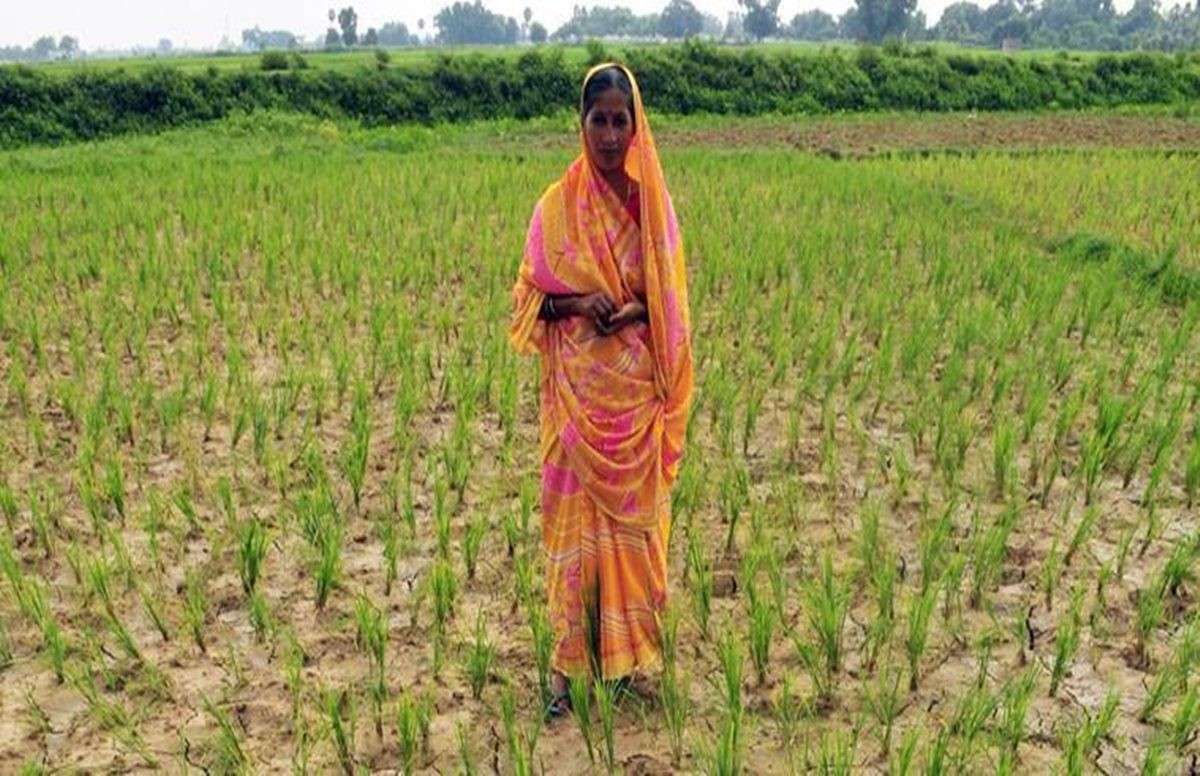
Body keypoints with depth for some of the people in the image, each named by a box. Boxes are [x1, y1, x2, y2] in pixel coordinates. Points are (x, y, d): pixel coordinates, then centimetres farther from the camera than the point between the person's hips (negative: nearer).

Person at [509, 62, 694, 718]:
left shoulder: (653, 202, 4)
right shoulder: (557, 205, -1)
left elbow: (673, 300, 8)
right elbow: (529, 294, 2)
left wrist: (639, 310, -13)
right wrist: (579, 303, -16)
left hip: (638, 387, 2)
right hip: (579, 387, -1)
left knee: (635, 513, 8)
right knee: (575, 513, 1)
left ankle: (632, 651, 25)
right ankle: (570, 664, 13)